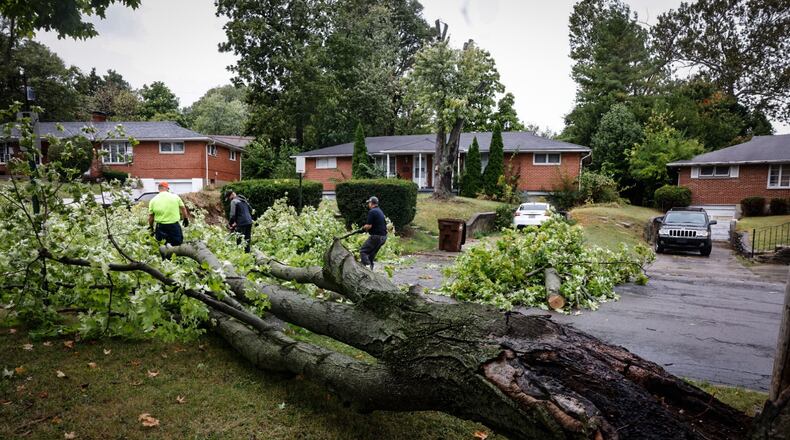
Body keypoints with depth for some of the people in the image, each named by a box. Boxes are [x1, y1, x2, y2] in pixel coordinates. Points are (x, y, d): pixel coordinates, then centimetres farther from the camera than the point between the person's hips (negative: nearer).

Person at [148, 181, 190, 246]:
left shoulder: (153, 200, 2)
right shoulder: (175, 197, -1)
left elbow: (150, 216, 6)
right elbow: (183, 208, 8)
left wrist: (151, 227, 19)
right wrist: (186, 218, 23)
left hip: (161, 226, 2)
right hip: (174, 225, -2)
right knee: (177, 242, 9)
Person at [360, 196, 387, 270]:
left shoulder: (372, 212, -13)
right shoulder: (380, 211, 17)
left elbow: (369, 226, -18)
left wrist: (364, 227, 3)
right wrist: (367, 227, 16)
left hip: (376, 236, -9)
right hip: (383, 236, 9)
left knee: (363, 251, -4)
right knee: (371, 254, 18)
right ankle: (370, 269, 18)